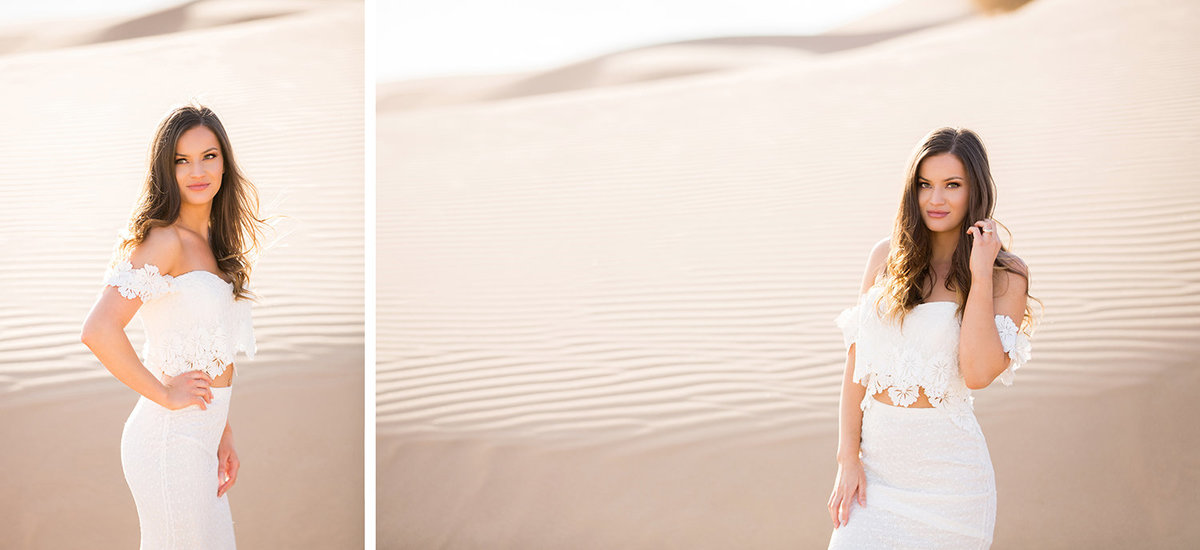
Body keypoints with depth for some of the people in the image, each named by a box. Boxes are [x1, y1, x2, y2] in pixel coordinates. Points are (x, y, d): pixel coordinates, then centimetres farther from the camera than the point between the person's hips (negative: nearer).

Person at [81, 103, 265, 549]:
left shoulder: (212, 243, 12)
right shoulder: (163, 240, -14)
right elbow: (98, 331, -26)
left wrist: (223, 434, 15)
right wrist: (165, 394, -16)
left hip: (200, 436, 8)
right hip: (170, 439, -8)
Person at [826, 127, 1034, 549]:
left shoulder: (1007, 276, -2)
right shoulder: (886, 257, 6)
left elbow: (978, 372, -16)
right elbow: (856, 361, 6)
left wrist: (980, 274, -14)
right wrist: (848, 457, -1)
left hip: (945, 468, -3)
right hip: (875, 462, 3)